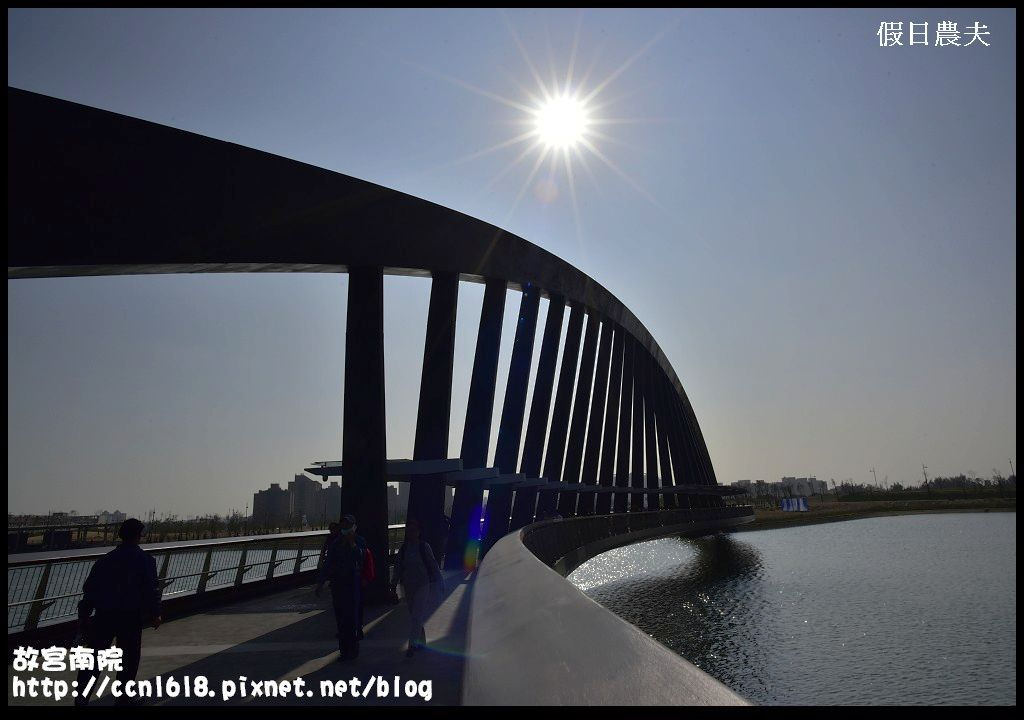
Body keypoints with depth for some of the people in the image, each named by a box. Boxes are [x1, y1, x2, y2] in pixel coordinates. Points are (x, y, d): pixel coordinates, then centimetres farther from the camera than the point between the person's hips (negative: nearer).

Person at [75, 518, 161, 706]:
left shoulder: (106, 559, 8)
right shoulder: (145, 560, -4)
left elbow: (89, 588, 8)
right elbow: (152, 589, -7)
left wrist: (84, 616, 14)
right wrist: (155, 613, 3)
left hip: (104, 615, 3)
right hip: (131, 617, -3)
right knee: (130, 656, 13)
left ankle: (81, 698, -1)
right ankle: (123, 695, 20)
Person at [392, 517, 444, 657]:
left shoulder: (424, 546, -6)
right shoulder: (403, 548, 3)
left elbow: (433, 564, -1)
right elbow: (398, 567, 5)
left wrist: (440, 582, 2)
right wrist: (394, 584, -1)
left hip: (423, 584, -4)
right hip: (408, 585, 4)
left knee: (417, 615, -12)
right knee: (414, 615, 11)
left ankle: (412, 644, -11)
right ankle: (421, 642, 25)